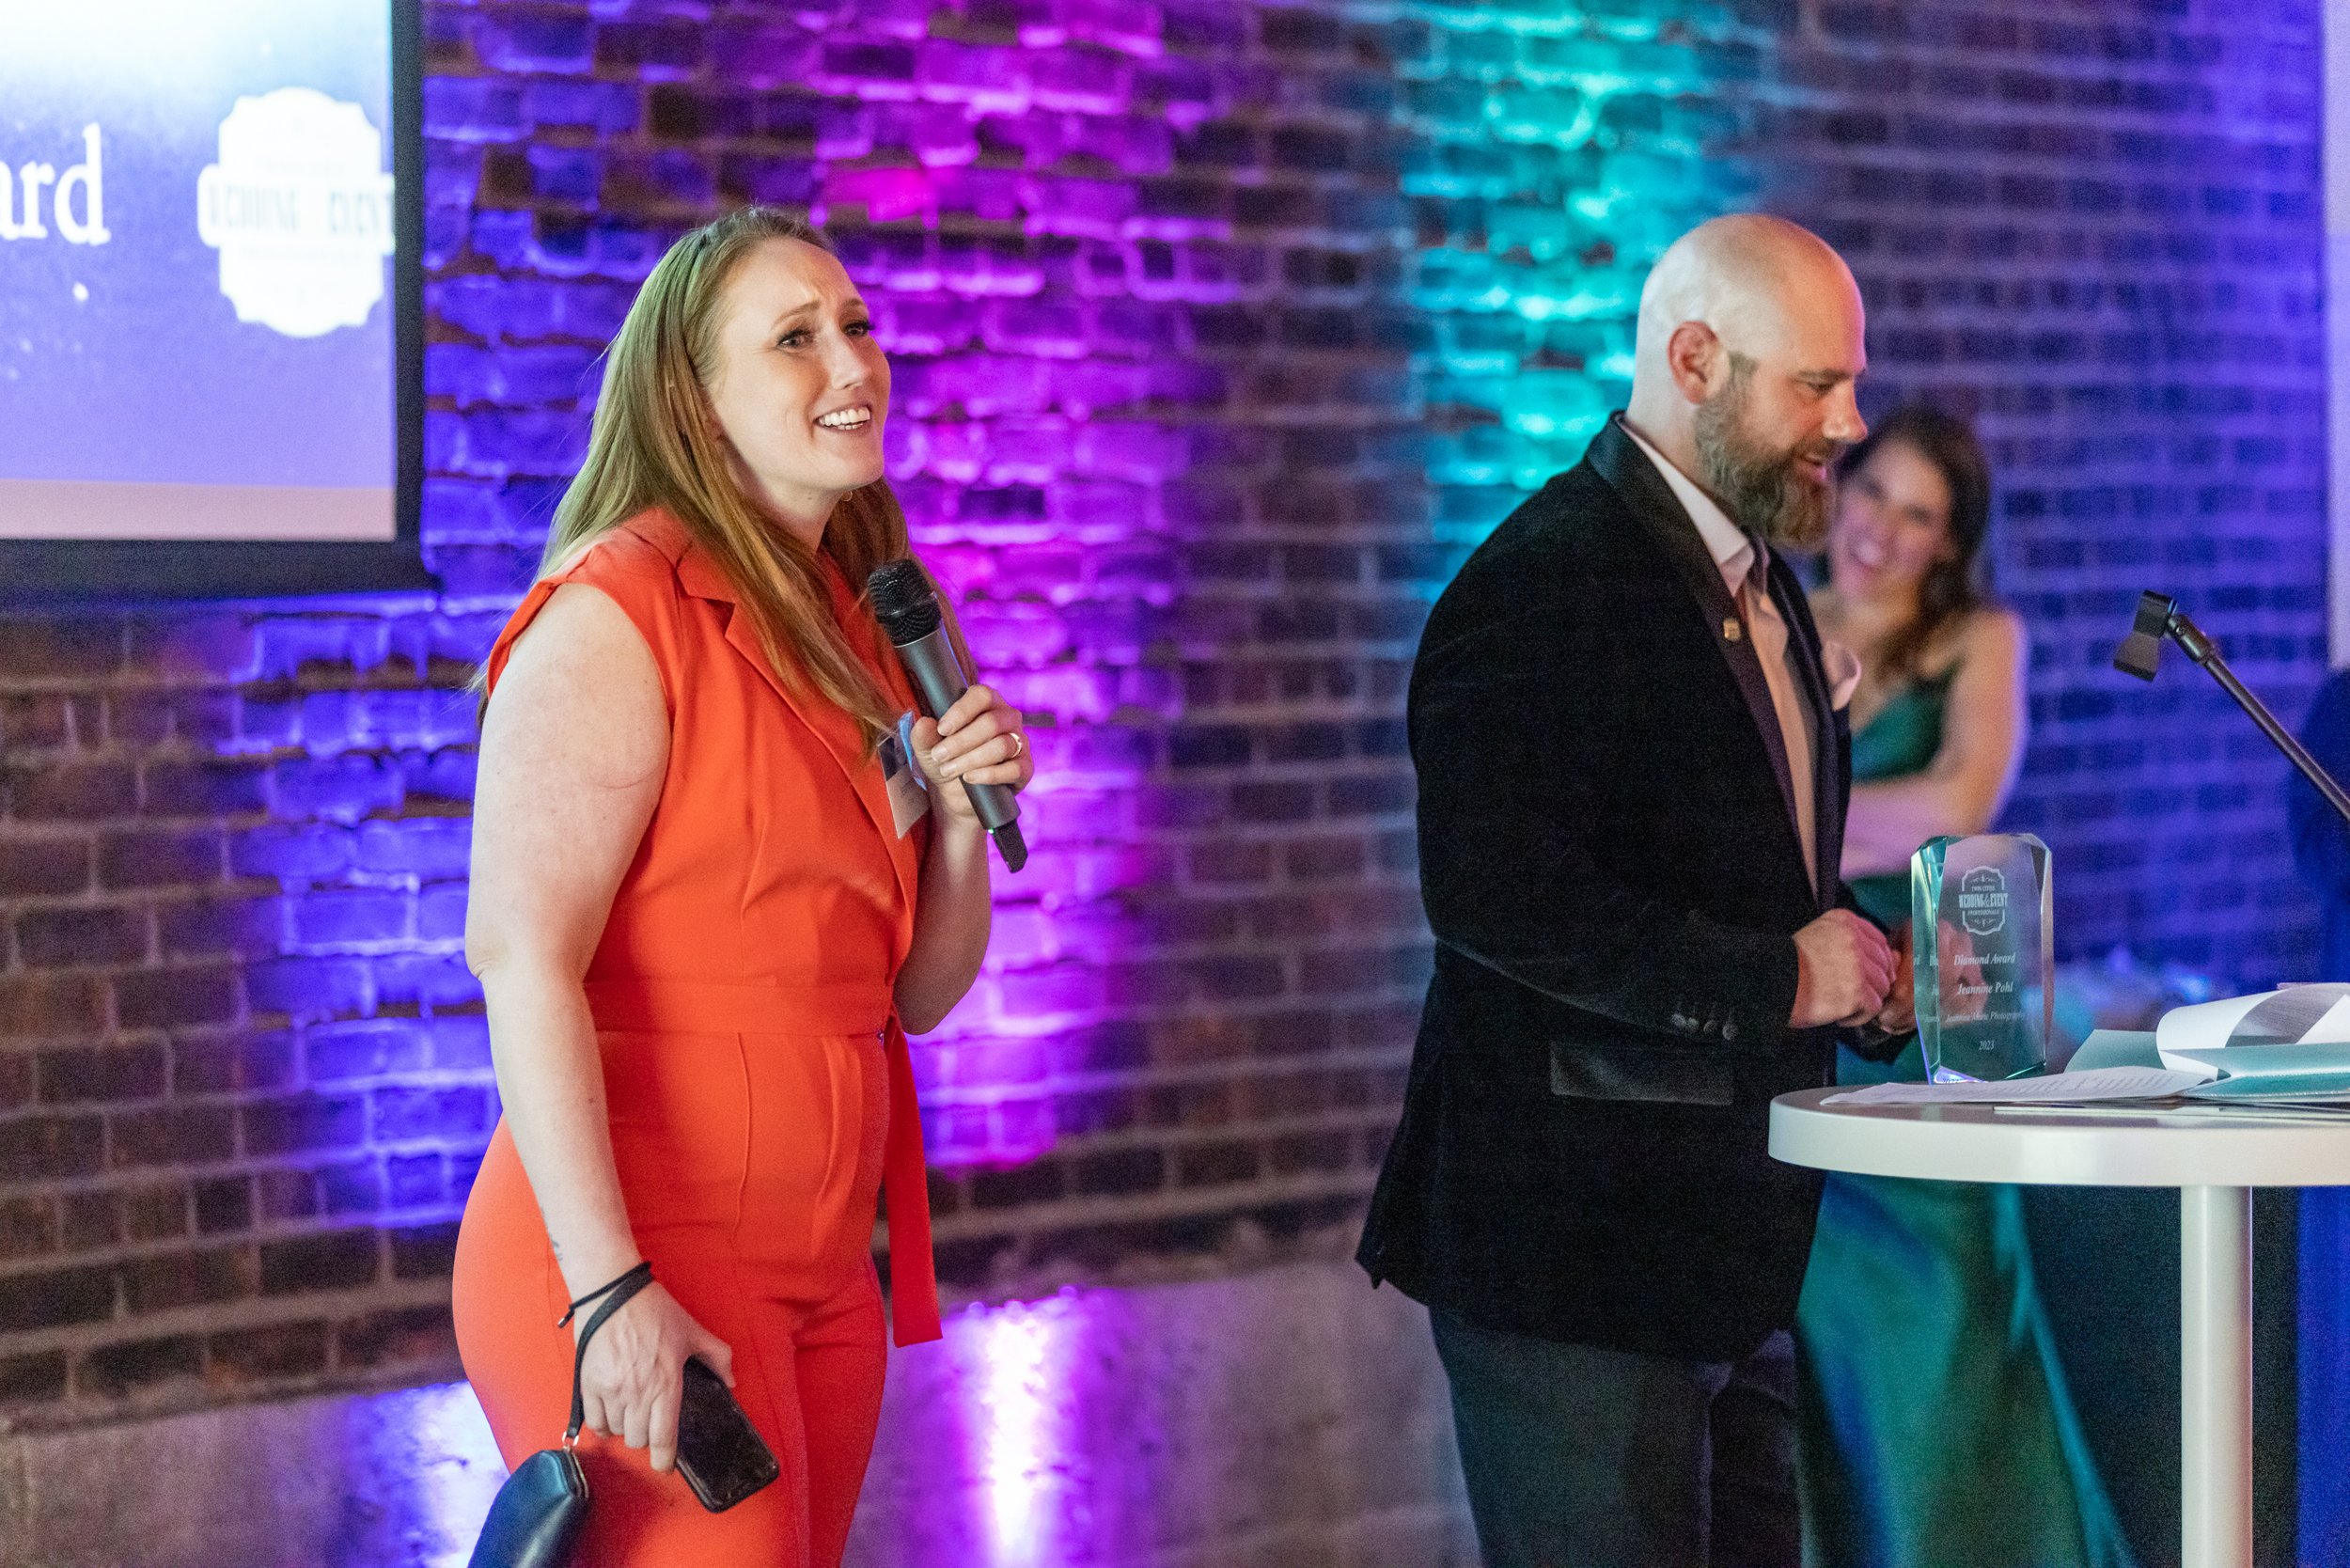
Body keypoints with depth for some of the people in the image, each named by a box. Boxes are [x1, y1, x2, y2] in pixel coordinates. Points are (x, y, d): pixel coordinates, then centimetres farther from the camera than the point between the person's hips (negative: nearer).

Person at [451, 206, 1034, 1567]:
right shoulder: (618, 614, -10)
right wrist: (609, 1288, -26)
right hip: (642, 1282, -8)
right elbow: (520, 956, -20)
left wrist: (963, 817, 0)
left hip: (821, 1277, 8)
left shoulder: (858, 637, 15)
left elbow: (916, 995, 19)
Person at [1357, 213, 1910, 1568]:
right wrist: (1775, 979, -22)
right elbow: (1494, 894, -26)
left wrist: (1859, 973, 6)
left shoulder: (1757, 580, 16)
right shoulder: (1544, 587, -15)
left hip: (1734, 1257, 10)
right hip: (1576, 1253, -9)